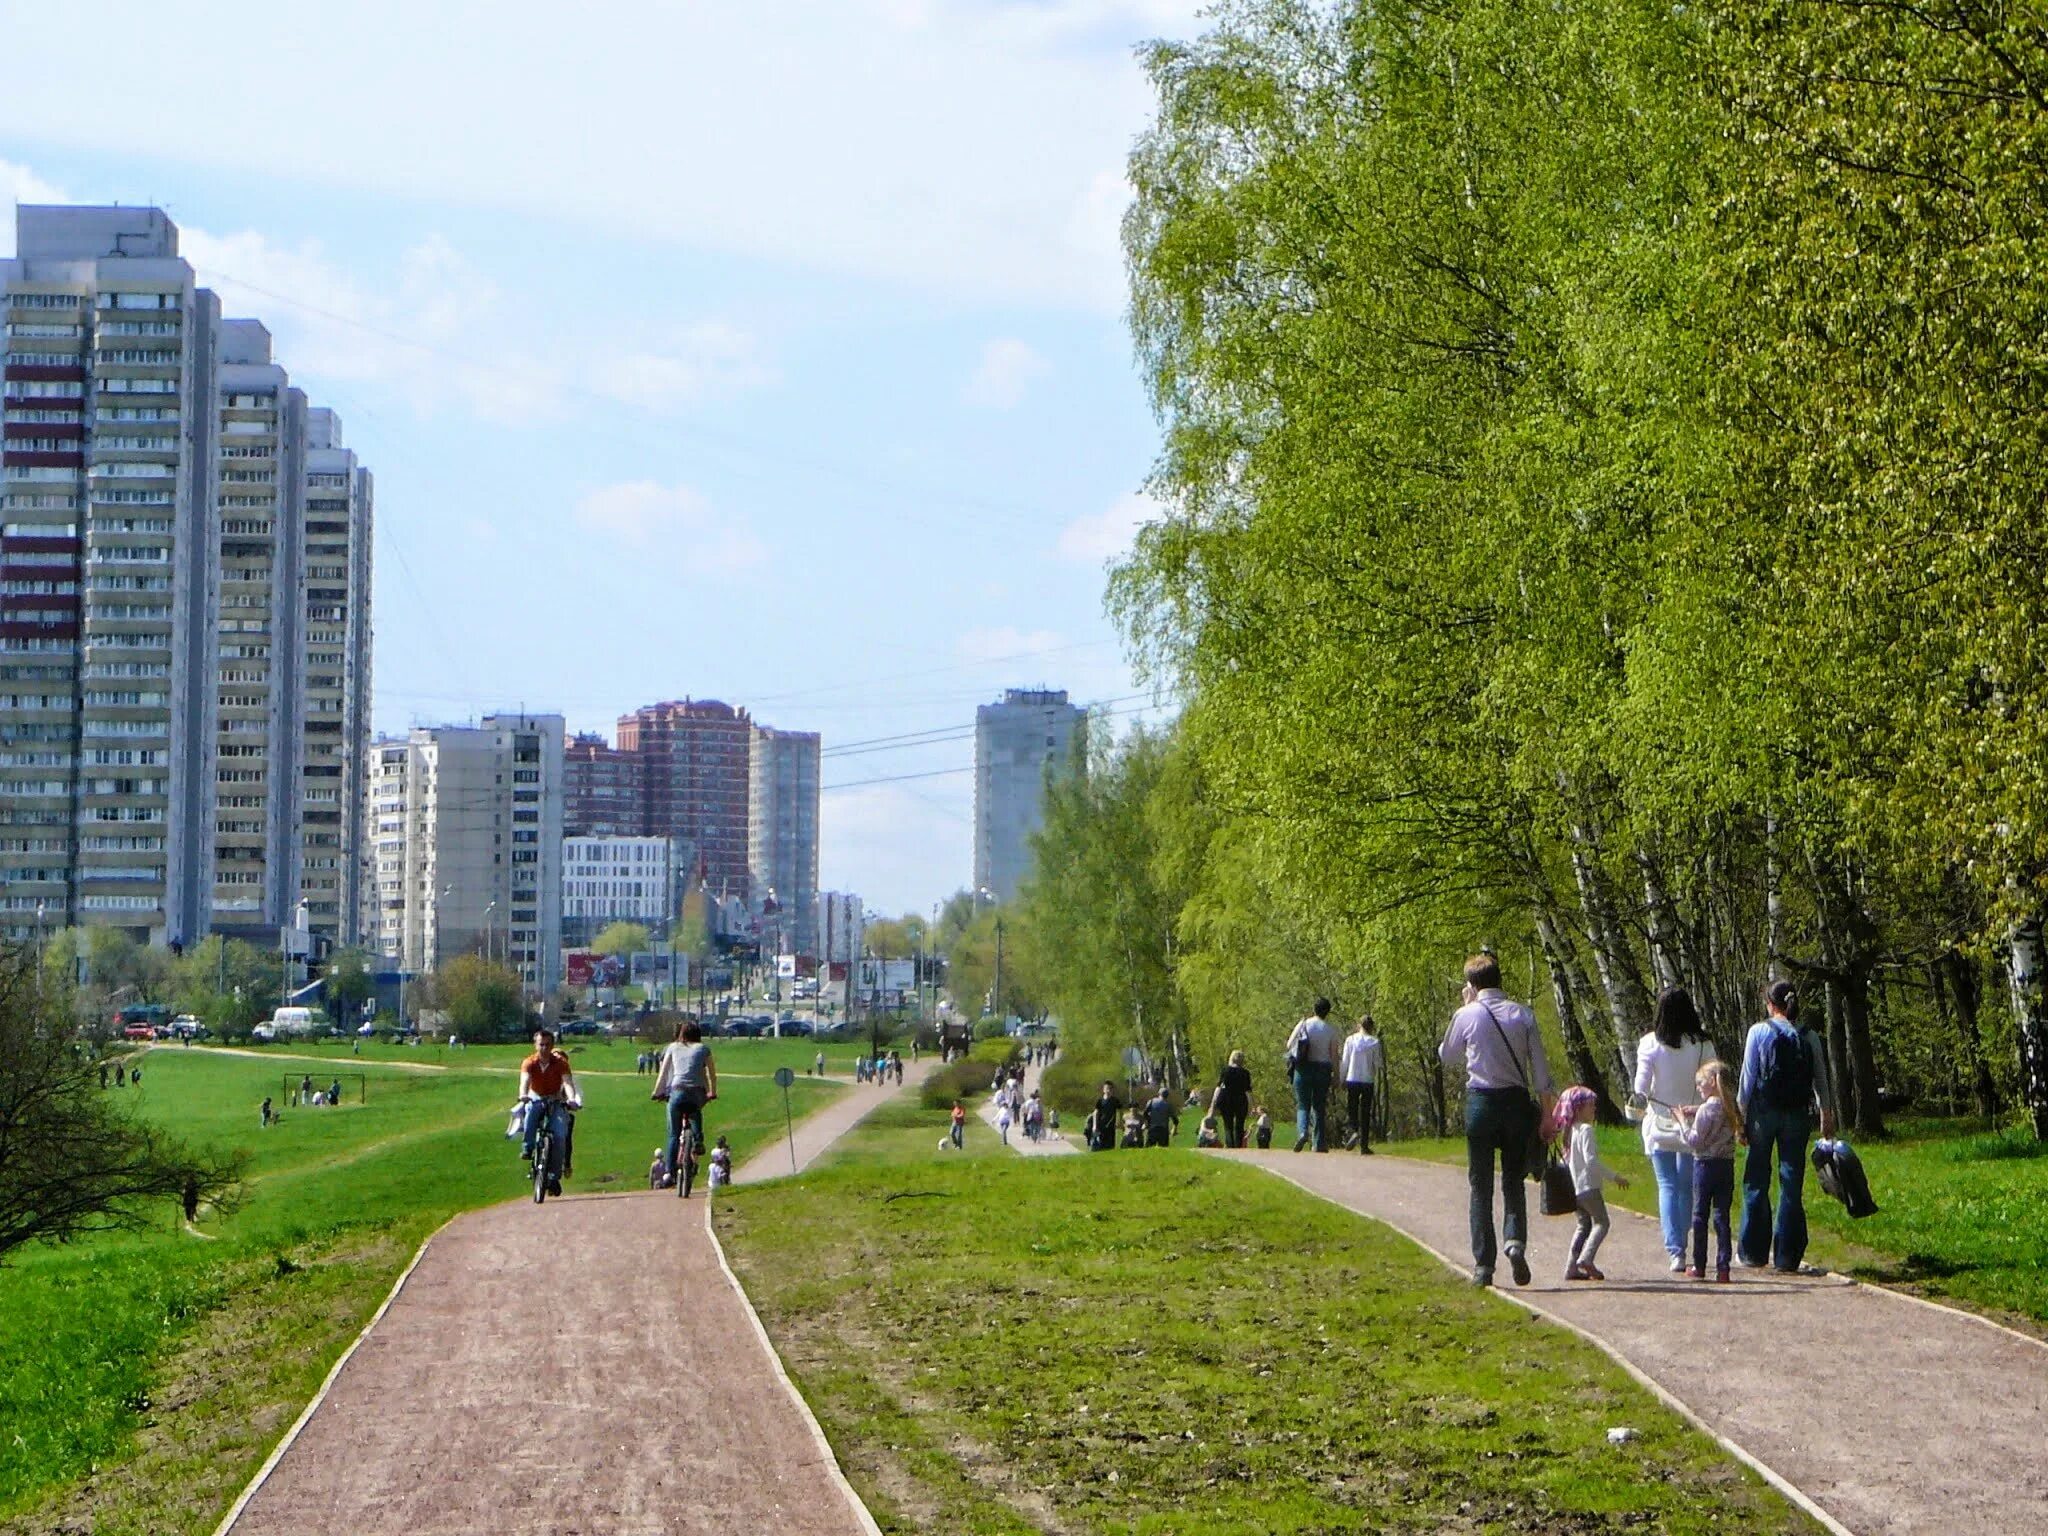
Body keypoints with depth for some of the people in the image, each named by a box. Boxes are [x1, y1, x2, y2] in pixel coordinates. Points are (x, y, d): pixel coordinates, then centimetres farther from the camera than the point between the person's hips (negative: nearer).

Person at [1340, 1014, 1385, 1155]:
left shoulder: (1350, 1040, -1)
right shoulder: (1374, 1042, -4)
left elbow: (1345, 1062, 1)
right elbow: (1378, 1063, -3)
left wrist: (1342, 1080, 8)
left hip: (1352, 1080, 0)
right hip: (1367, 1080, 0)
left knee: (1351, 1109, 12)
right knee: (1365, 1113, 7)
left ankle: (1354, 1131, -16)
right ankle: (1364, 1145, 5)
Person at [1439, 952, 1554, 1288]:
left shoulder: (1466, 1016, -4)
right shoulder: (1523, 1015, 0)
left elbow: (1446, 1056, 13)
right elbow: (1540, 1068, 0)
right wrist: (1546, 1112, 7)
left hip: (1480, 1103, -1)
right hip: (1517, 1101, 2)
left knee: (1481, 1186, 5)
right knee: (1514, 1182, 12)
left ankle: (1483, 1264, 2)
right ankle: (1516, 1241, -13)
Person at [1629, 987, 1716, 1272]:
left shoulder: (1650, 1044, -9)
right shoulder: (1702, 1045, -5)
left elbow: (1641, 1085, -4)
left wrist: (1637, 1108, 15)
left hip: (1659, 1124, -1)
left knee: (1667, 1187, 1)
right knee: (1687, 1186, 14)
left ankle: (1675, 1251, -11)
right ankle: (1680, 1245, 19)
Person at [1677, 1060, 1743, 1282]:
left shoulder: (1706, 1109, -15)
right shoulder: (1732, 1108, 5)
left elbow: (1694, 1142, -14)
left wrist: (1683, 1121, -3)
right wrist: (1695, 1116, 12)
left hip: (1705, 1164, -6)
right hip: (1727, 1164, 6)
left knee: (1700, 1215, 6)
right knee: (1722, 1215, 6)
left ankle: (1699, 1266, 11)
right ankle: (1722, 1267, 1)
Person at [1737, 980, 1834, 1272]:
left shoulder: (1759, 1032, -5)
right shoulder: (1809, 1037, 2)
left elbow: (1748, 1076, -5)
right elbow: (1821, 1079, 6)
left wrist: (1740, 1113, 2)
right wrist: (1826, 1113, 18)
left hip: (1763, 1113, -2)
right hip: (1798, 1114, 2)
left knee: (1756, 1182, 8)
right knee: (1792, 1184, 5)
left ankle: (1754, 1252, 9)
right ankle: (1787, 1256, 4)